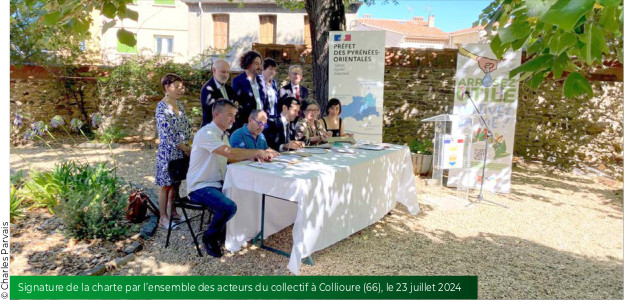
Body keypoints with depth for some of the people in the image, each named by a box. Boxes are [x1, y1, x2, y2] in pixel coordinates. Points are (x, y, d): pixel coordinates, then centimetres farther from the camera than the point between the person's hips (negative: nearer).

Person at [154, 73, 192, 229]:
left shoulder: (179, 104, 8)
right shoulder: (162, 108, -17)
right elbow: (168, 135, -20)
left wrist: (187, 145, 4)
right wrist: (185, 148, -14)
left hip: (181, 151, 7)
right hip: (168, 152, -7)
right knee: (166, 184, 3)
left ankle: (173, 212, 31)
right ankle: (163, 218, 15)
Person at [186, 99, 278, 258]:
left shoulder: (223, 134, 14)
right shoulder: (206, 133, -18)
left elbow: (232, 158, 13)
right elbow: (229, 152, -30)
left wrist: (252, 156, -5)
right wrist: (258, 151, -26)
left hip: (217, 183, 9)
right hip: (200, 187, -9)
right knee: (229, 206, -30)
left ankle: (224, 232, 13)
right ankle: (209, 238, -3)